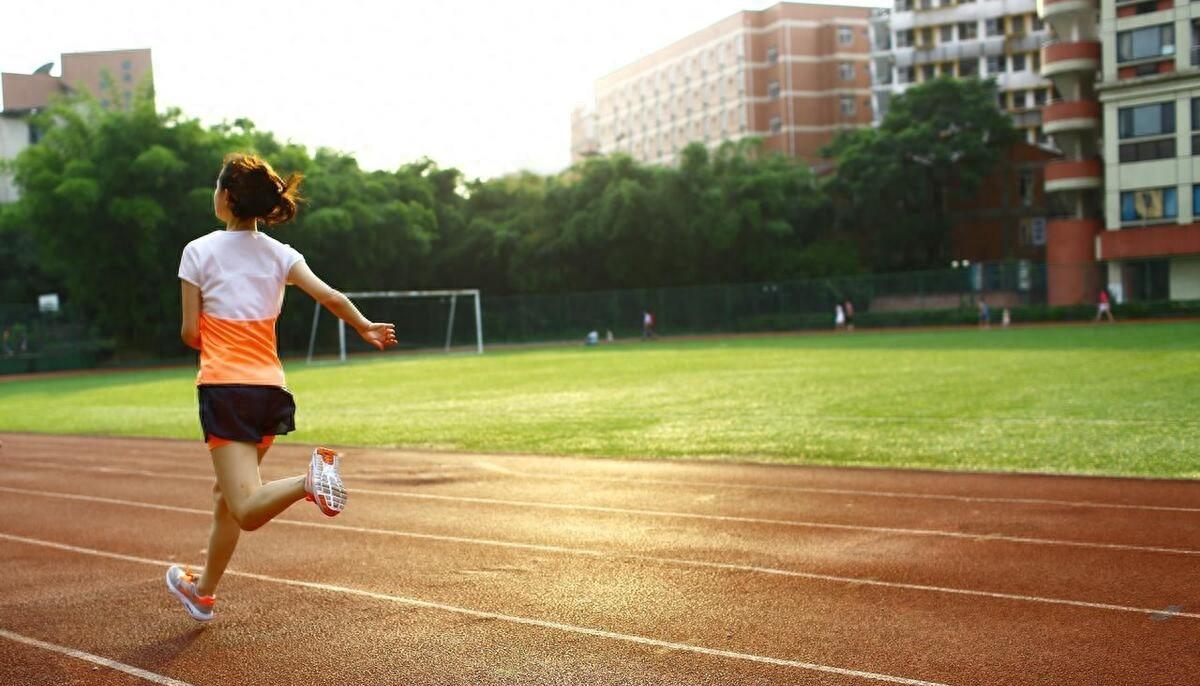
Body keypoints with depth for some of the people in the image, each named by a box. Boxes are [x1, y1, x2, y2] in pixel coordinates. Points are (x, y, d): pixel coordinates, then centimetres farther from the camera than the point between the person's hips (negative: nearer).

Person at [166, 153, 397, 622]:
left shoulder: (199, 251, -2)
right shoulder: (280, 254, 6)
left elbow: (191, 332, -3)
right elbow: (329, 296, -8)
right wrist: (366, 328, 2)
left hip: (224, 387, -5)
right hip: (270, 387, 5)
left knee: (247, 510, -12)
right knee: (228, 493, 23)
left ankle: (309, 480, -41)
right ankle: (203, 592, 37)